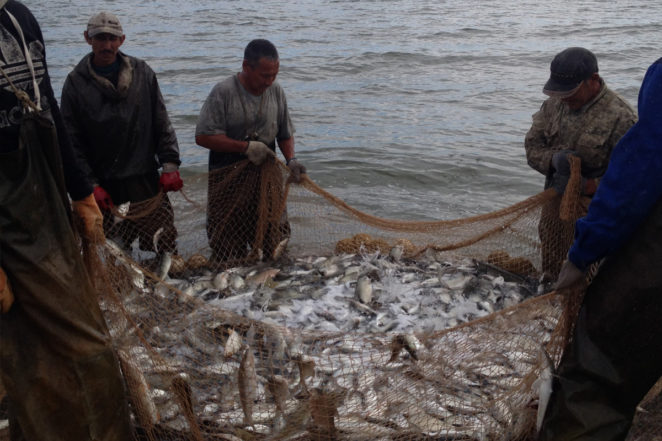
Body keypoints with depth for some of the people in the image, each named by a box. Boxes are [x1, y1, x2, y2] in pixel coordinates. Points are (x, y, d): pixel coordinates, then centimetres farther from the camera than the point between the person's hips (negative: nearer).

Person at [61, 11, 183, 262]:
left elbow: (162, 124, 5)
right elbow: (72, 141, -1)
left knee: (166, 249, 6)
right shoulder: (76, 83, -1)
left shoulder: (142, 73, 4)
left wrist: (170, 165, -3)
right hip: (105, 187, -1)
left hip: (146, 180, 1)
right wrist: (91, 185, -8)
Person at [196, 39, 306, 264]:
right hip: (228, 179, -4)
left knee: (273, 245, 9)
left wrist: (291, 159, -6)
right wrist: (246, 147, -18)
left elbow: (285, 134, 13)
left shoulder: (276, 91, 4)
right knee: (229, 250, 4)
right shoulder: (224, 92, -12)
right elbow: (203, 136, -14)